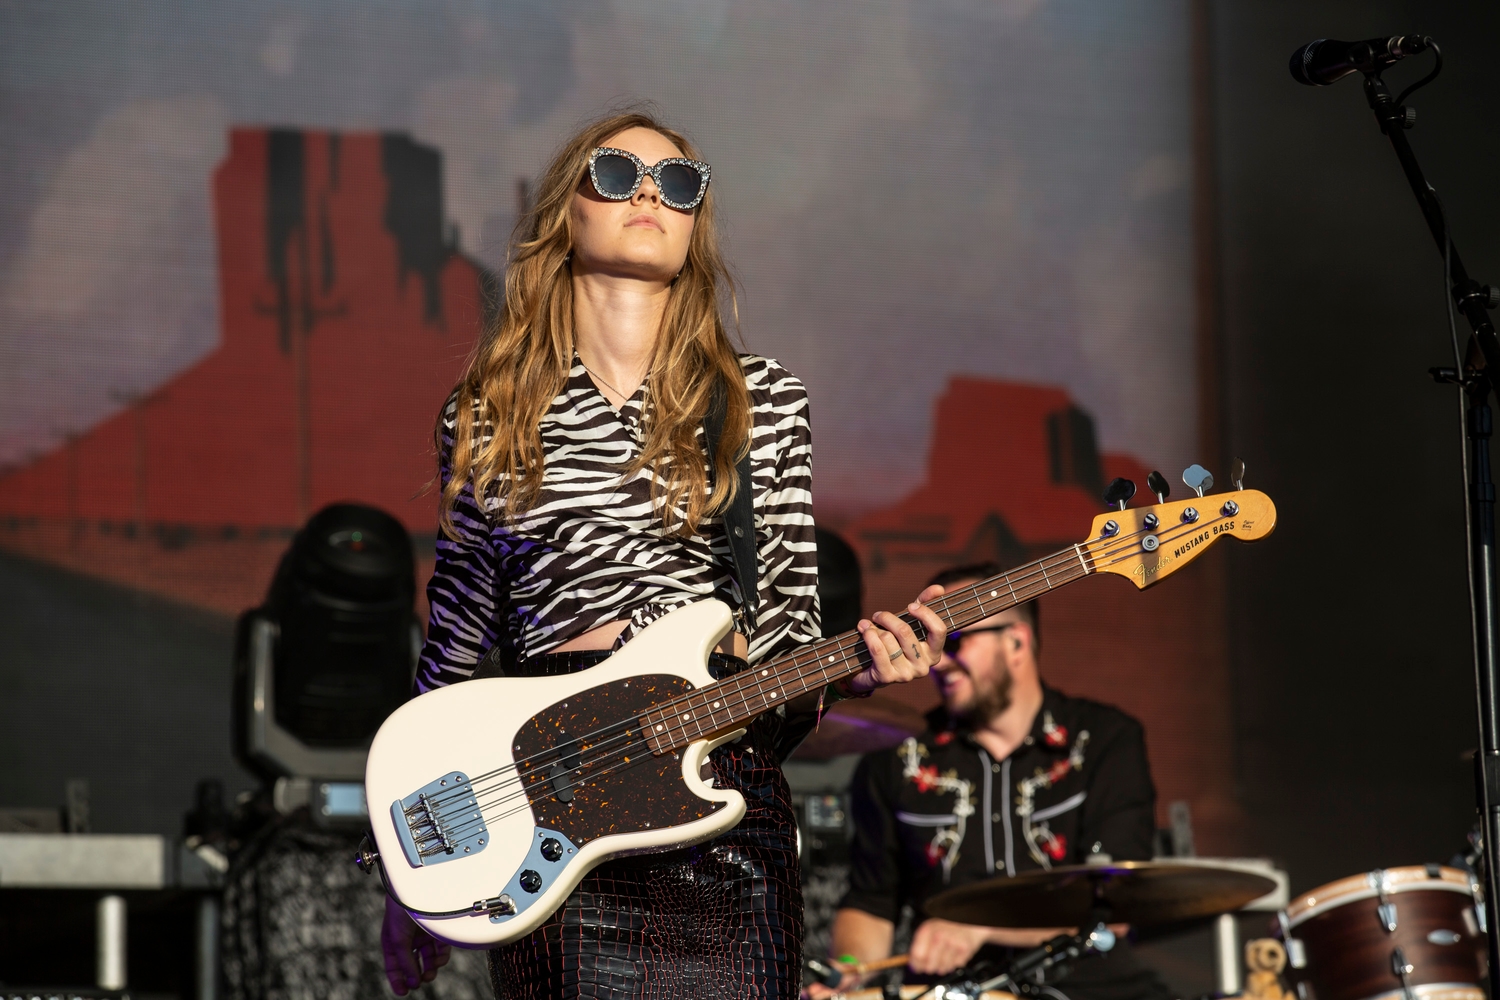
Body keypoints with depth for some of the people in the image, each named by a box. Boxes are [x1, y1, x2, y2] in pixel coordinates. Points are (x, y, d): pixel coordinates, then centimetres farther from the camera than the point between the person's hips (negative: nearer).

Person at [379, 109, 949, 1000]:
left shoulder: (764, 404, 10)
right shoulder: (492, 411, 10)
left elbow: (788, 627, 11)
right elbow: (457, 643, 12)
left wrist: (854, 666, -13)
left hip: (723, 801, 0)